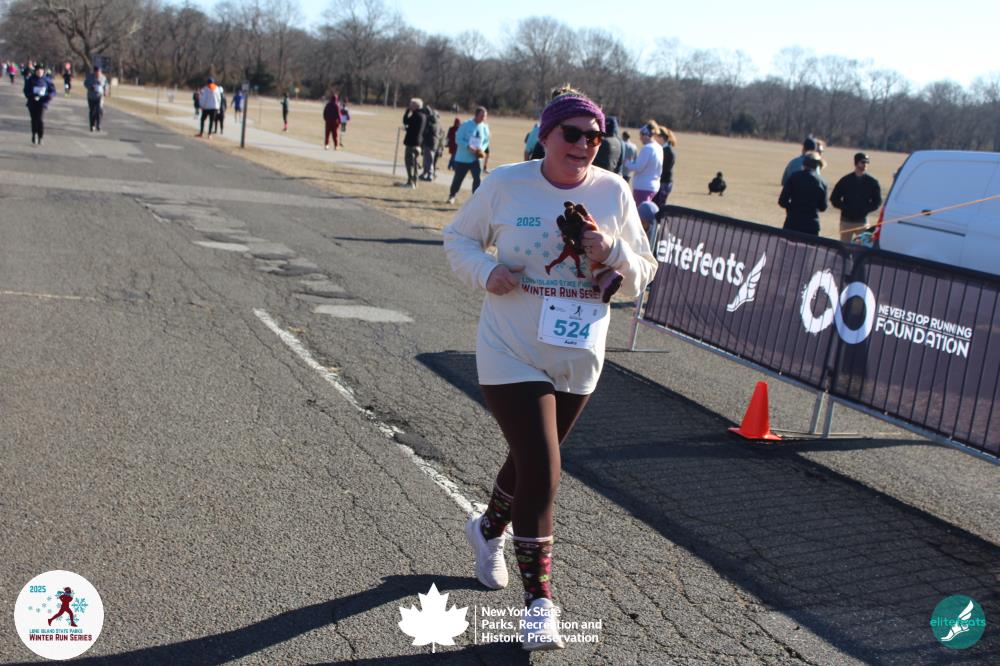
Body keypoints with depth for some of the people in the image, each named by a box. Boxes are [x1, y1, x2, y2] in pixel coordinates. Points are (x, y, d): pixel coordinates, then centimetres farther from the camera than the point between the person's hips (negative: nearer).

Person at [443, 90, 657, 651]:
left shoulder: (614, 192, -3)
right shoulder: (506, 184, -9)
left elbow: (643, 278, 2)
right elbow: (459, 237, 4)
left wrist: (612, 252, -19)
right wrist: (486, 271, -16)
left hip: (579, 360, 4)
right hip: (512, 355, -3)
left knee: (531, 461, 21)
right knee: (541, 472, -10)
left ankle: (489, 531, 52)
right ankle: (540, 600, 6)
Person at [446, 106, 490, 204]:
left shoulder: (485, 127, 0)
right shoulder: (466, 125, -12)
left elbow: (486, 141, 9)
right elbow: (458, 139, -14)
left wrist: (482, 149, -11)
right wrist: (468, 147, -27)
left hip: (475, 158, 2)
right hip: (462, 157, -2)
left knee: (477, 178, -15)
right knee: (458, 178, 11)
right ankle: (452, 195, 34)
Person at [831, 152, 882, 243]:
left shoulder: (872, 182, 3)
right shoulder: (845, 180, 2)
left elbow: (877, 201, 6)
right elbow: (834, 199, 5)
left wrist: (866, 209, -8)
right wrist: (845, 207, -8)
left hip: (862, 222, 0)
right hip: (846, 221, 0)